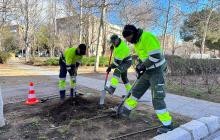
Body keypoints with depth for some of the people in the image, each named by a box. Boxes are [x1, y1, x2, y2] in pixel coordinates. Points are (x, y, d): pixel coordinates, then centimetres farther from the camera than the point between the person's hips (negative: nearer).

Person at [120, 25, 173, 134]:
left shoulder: (147, 38, -22)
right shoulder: (137, 41, 8)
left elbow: (155, 56, -28)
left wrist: (142, 66, -18)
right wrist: (140, 68, 8)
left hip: (157, 71, -9)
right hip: (147, 71, 9)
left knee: (157, 98, -9)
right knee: (136, 90, 15)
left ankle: (168, 125, 3)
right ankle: (126, 110, 31)